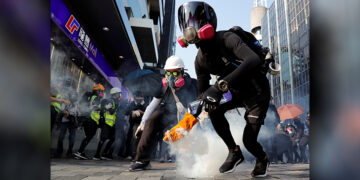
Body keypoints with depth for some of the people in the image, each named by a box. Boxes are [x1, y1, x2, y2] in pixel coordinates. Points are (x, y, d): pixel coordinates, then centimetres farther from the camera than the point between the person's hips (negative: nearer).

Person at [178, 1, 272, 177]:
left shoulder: (227, 38, -28)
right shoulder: (200, 60, -6)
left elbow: (254, 60, -46)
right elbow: (203, 92, 1)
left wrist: (221, 85, -54)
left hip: (257, 92, -5)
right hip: (236, 92, 6)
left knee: (249, 140, -9)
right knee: (213, 107, -22)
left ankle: (262, 160, 30)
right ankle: (234, 152, -1)